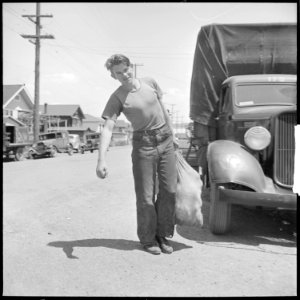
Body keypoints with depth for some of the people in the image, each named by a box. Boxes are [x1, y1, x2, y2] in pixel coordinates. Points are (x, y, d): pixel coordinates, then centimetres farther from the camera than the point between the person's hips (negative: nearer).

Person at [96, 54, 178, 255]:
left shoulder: (150, 82, 5)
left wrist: (172, 134, 19)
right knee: (146, 195, -1)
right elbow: (108, 129, -18)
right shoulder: (117, 98, -8)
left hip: (166, 140, 4)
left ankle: (163, 235, 21)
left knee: (169, 190, 5)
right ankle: (148, 238, 18)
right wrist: (102, 160, -31)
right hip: (143, 144, -4)